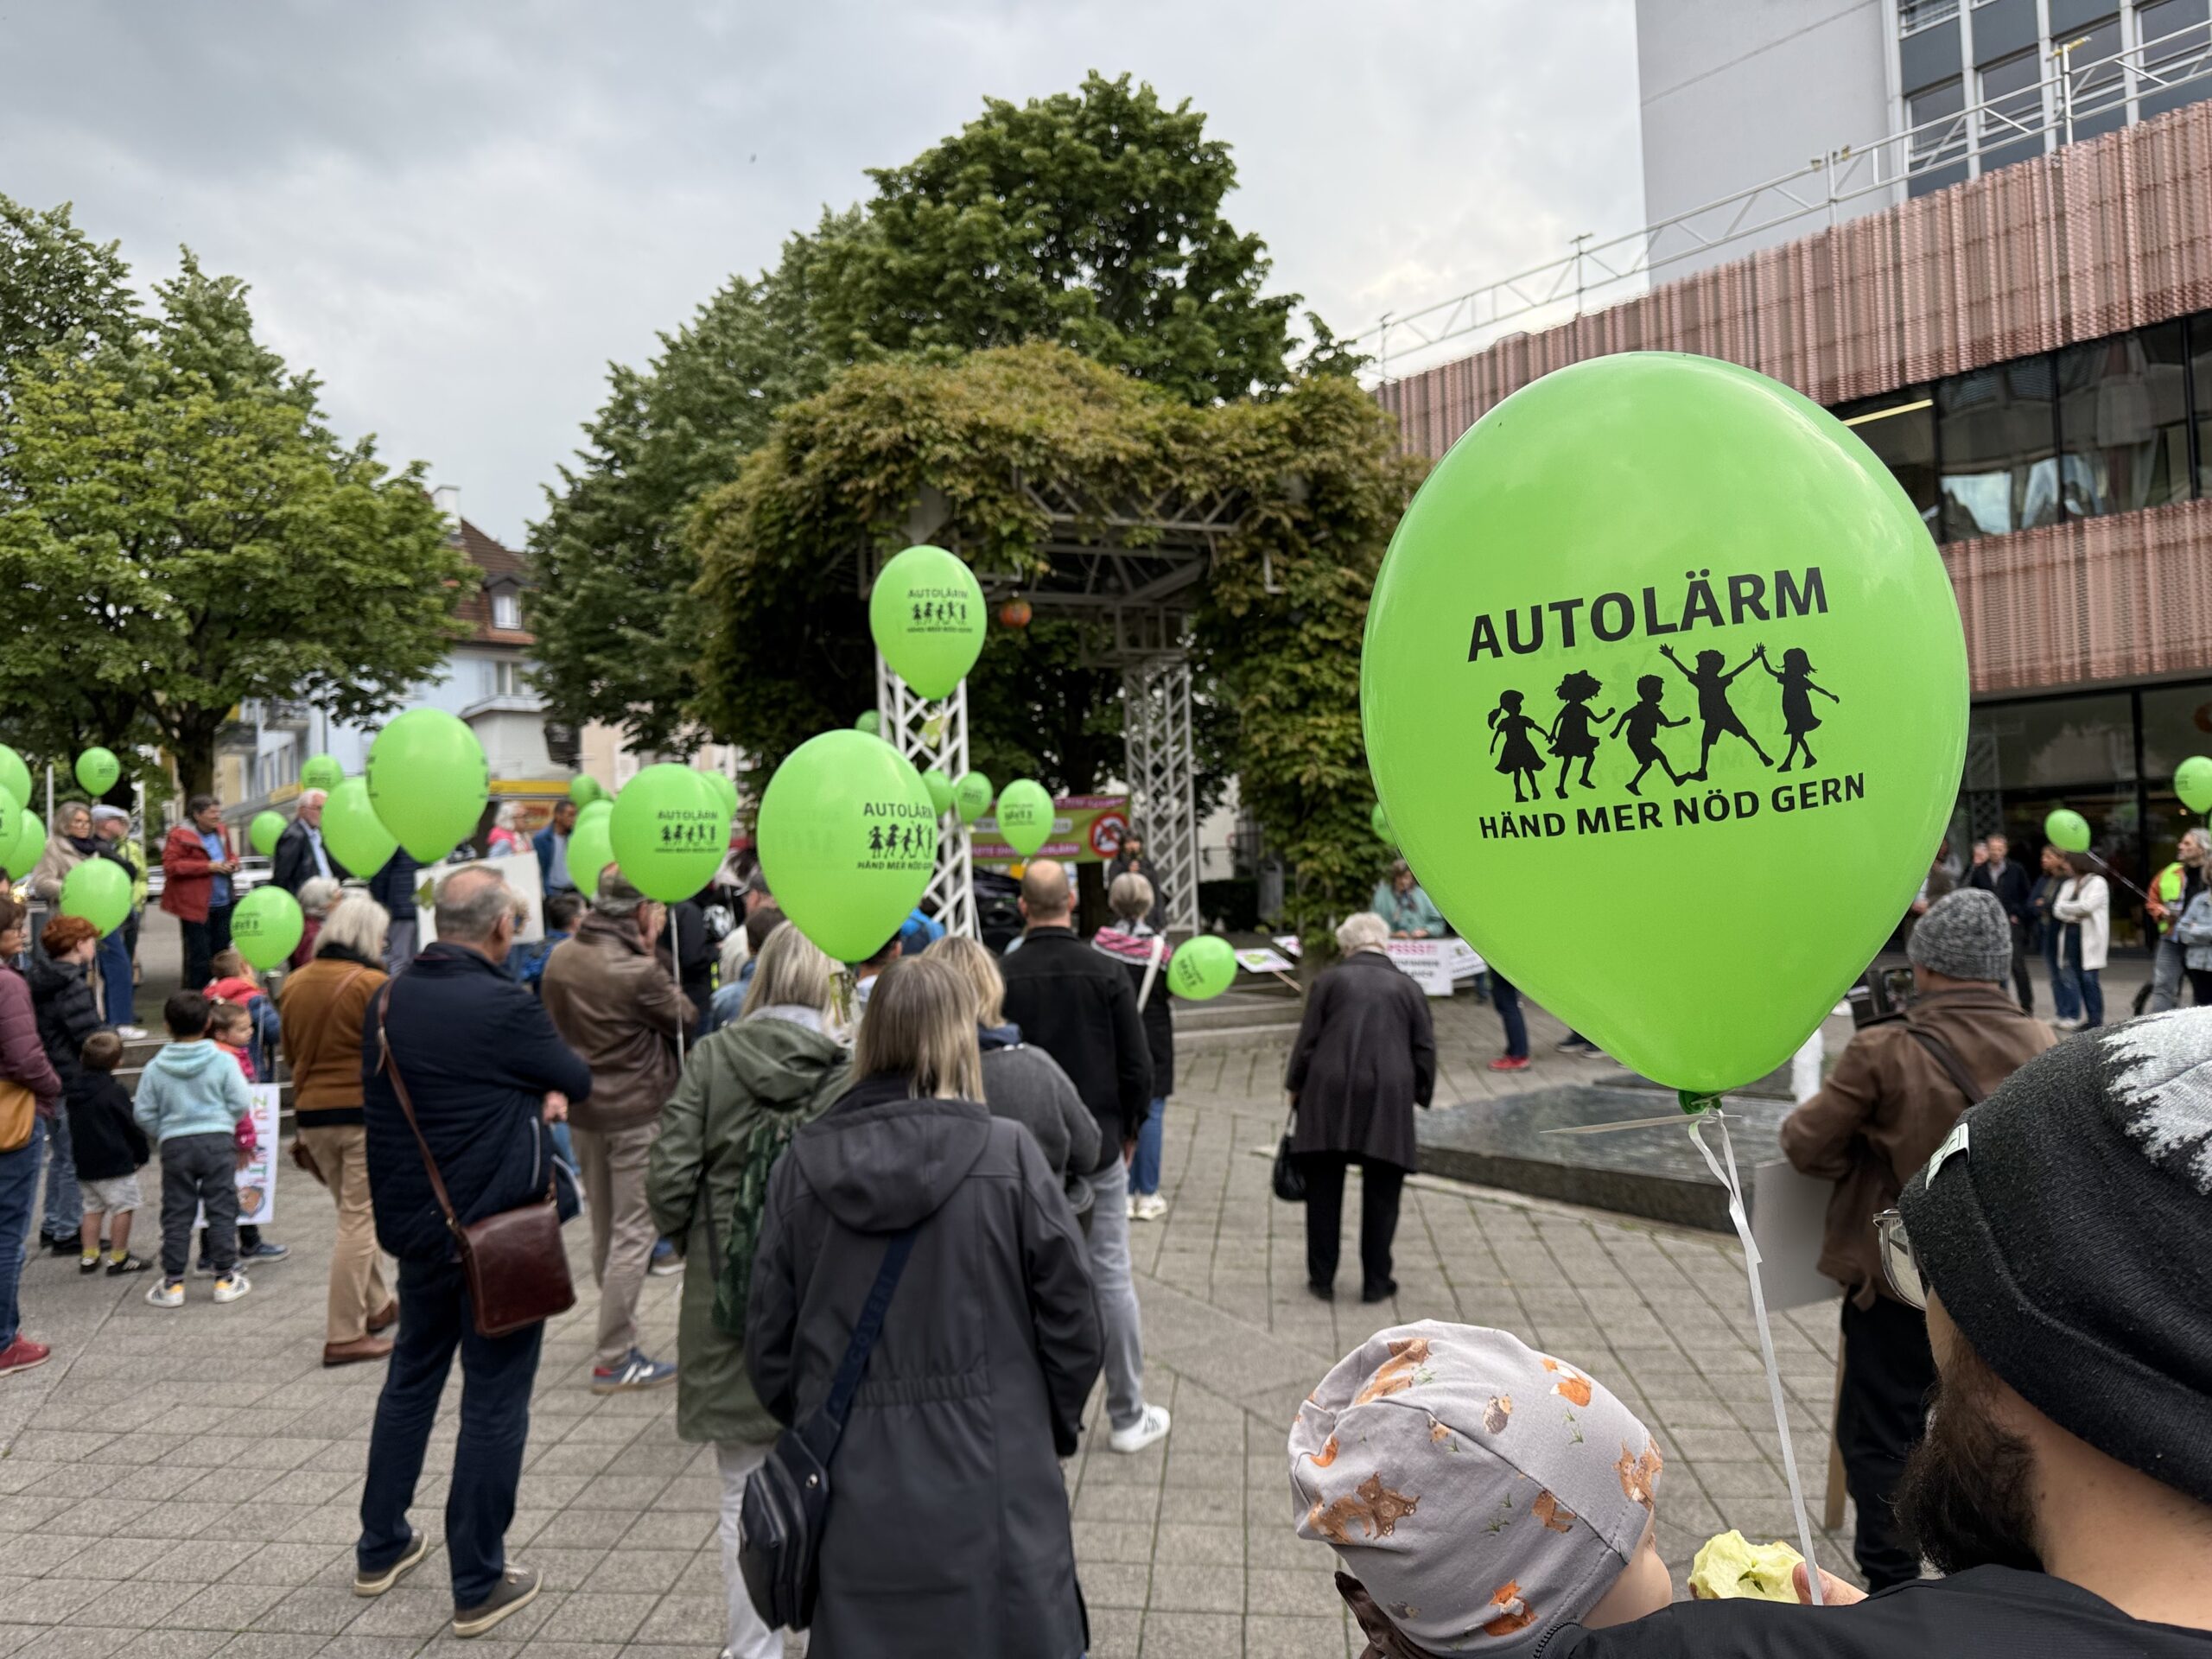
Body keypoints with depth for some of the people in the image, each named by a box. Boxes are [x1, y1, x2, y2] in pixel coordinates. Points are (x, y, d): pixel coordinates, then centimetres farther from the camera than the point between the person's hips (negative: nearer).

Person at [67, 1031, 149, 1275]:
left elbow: (74, 1127, 13)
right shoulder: (115, 1092, -16)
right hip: (116, 1163, -7)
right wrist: (143, 1152, 4)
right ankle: (118, 1258, 5)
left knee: (93, 1207, 18)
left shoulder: (74, 1089, 3)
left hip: (84, 1163, 7)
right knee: (123, 1207, 2)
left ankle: (89, 1256, 19)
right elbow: (131, 1127, -10)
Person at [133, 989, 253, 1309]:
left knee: (176, 1216, 8)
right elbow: (241, 1103, -6)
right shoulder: (223, 1061, -6)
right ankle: (226, 1278, 11)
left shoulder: (155, 1067, -1)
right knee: (221, 1210, 7)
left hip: (175, 1145, 1)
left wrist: (162, 1134, 17)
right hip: (218, 1141, -1)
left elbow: (143, 1112, 1)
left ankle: (173, 1283, 11)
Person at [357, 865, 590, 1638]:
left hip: (412, 1222, 7)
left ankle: (381, 1548, 37)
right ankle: (478, 1585, 15)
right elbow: (577, 1080, -10)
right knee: (494, 1402, 5)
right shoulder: (505, 1007, -22)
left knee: (411, 1378, 23)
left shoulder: (388, 1000, 0)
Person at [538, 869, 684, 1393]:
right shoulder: (637, 971, -23)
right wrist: (652, 952, -5)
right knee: (633, 1233, 0)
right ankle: (614, 1360, 4)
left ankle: (616, 1336, 31)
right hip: (637, 1115, -8)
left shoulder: (560, 958, 1)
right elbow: (685, 1018, -7)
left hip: (583, 1111, 8)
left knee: (603, 1231, 19)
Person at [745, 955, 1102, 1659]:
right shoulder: (1007, 1154, -11)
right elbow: (1070, 1321, -6)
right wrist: (1055, 1426, 12)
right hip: (990, 1478, -2)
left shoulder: (804, 1161, -5)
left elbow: (769, 1336, 2)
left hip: (853, 1482, 2)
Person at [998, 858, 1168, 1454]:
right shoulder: (1106, 974, -7)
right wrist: (1128, 1131, 10)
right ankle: (1128, 1416, 16)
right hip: (1098, 1147, 0)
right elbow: (1138, 1067, -5)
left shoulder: (999, 978, -8)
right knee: (1110, 1276, 7)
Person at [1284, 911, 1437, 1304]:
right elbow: (1425, 1050, 8)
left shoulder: (1330, 980, 4)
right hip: (1387, 1100, 1)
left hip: (1328, 1096, 0)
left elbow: (1307, 1040, 2)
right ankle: (1376, 1282, 14)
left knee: (1323, 1191, 9)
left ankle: (1322, 1279, 15)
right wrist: (1419, 1094, 18)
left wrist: (1294, 1087, 12)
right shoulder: (1409, 988, 9)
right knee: (1381, 1194, 9)